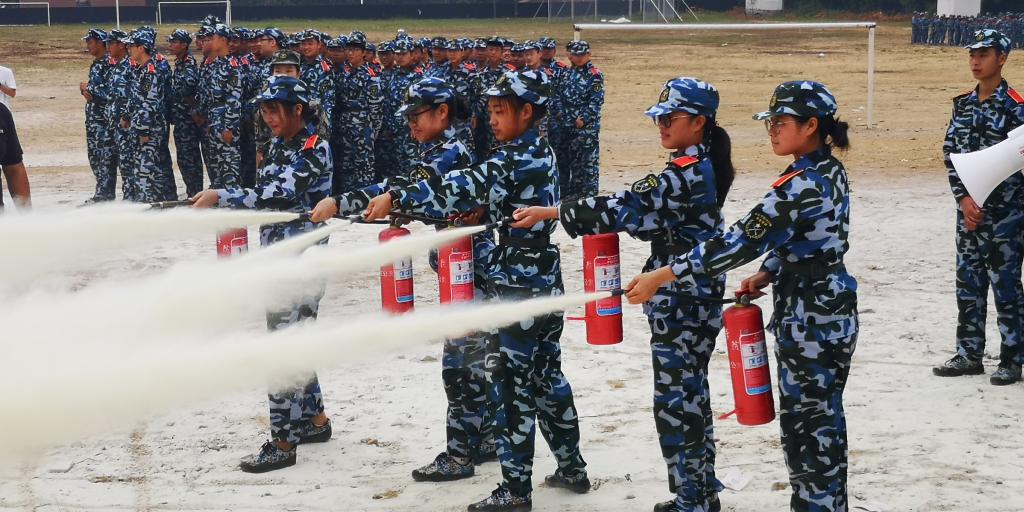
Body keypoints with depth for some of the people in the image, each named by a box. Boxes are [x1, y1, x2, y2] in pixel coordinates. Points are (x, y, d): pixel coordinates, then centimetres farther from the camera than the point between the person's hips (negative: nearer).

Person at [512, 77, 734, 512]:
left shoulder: (686, 173, -21)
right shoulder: (704, 167, 10)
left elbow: (626, 208, -23)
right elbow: (654, 217, 15)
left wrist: (548, 212, -20)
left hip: (680, 297, -10)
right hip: (698, 294, 10)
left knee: (675, 400, -3)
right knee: (690, 394, 17)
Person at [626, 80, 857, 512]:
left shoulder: (802, 184, -23)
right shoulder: (830, 172, 7)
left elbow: (743, 241, -27)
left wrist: (661, 277, -26)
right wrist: (766, 276, 1)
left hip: (808, 322, -10)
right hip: (831, 313, 10)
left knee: (807, 424, 0)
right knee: (820, 419, 18)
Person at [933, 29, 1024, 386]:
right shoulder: (963, 104, 9)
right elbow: (951, 152, 6)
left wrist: (982, 201, -18)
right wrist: (964, 198, -6)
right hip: (967, 208, 6)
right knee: (968, 284, 11)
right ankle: (969, 355, 21)